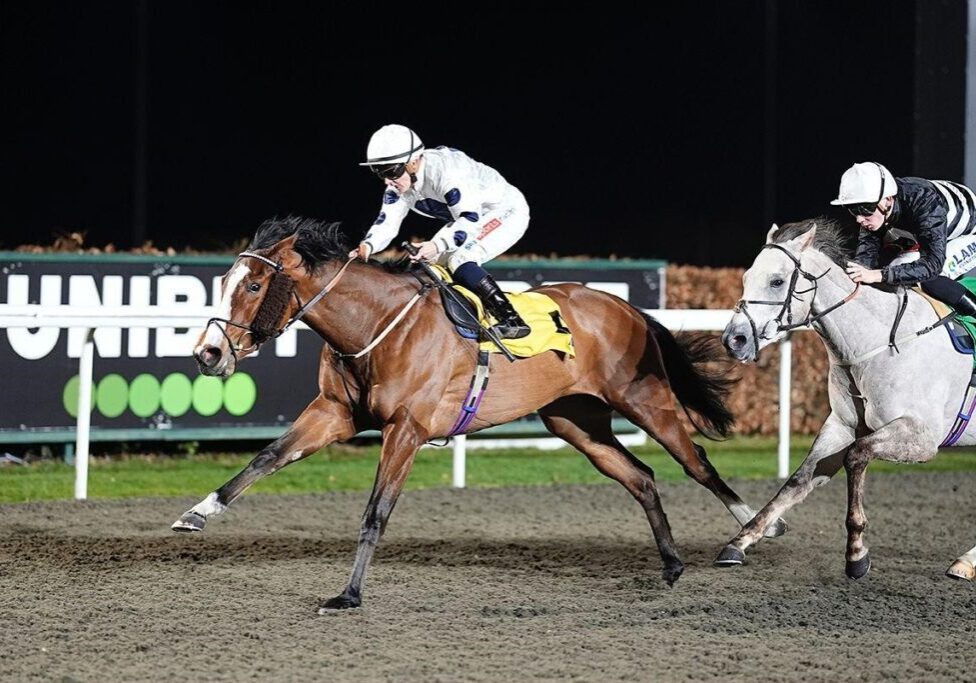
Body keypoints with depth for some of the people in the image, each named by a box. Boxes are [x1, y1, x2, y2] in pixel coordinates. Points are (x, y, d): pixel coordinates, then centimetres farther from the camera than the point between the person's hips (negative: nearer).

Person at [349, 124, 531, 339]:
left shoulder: (444, 170, -35)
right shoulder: (398, 186, -9)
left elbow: (470, 218, -38)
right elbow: (386, 223, -11)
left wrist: (438, 245, -52)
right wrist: (367, 246, -32)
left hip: (507, 211, -10)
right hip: (467, 217, 10)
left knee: (460, 260, -29)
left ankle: (512, 321, -30)